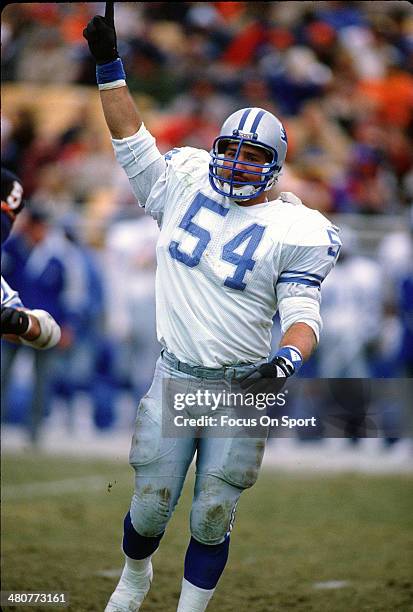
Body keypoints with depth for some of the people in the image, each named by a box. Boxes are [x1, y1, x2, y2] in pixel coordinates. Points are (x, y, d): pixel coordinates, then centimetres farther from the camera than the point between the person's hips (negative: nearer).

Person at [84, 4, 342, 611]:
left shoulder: (294, 230, -6)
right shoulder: (186, 185, 4)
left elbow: (303, 315, -10)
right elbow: (133, 142, 12)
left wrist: (286, 360, -31)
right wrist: (109, 65, 6)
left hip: (243, 386, -2)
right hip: (174, 378, 2)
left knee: (212, 517, 2)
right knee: (150, 507, 5)